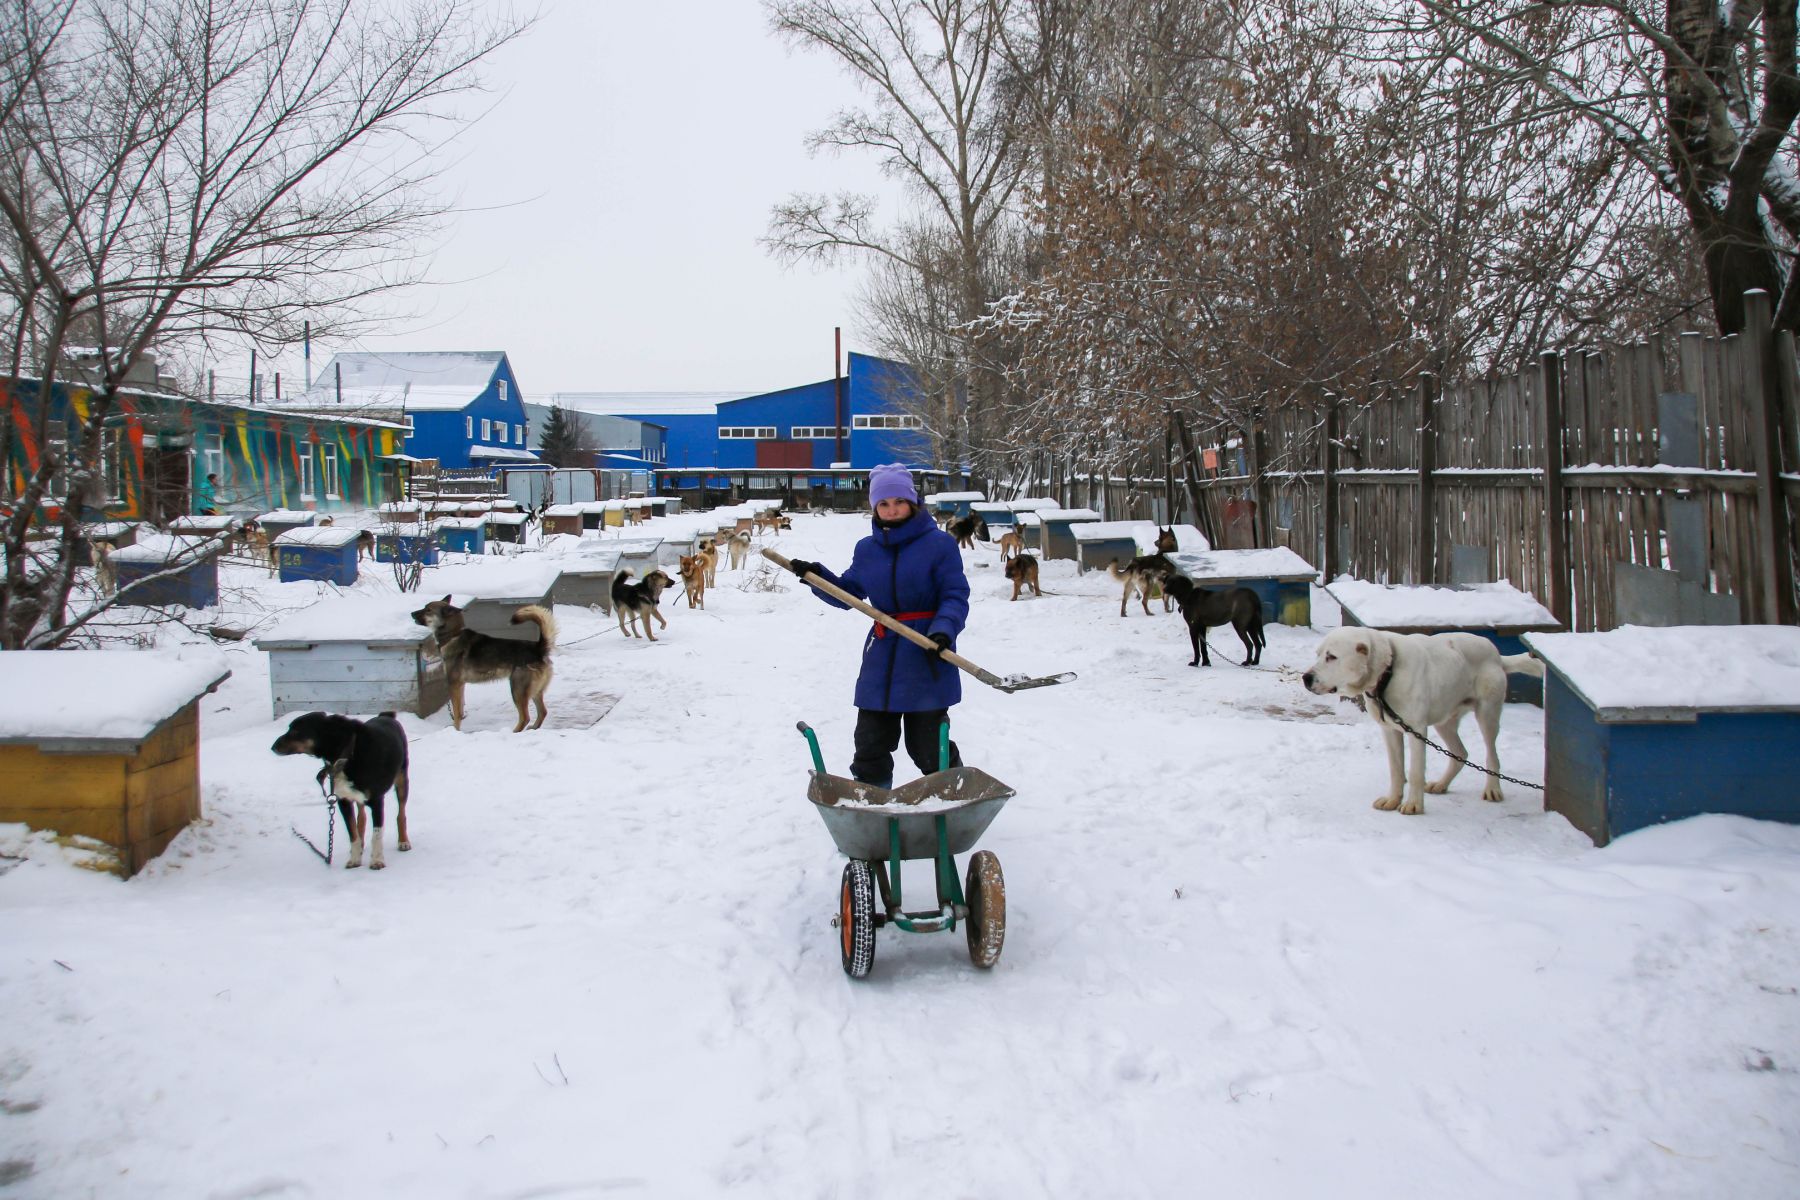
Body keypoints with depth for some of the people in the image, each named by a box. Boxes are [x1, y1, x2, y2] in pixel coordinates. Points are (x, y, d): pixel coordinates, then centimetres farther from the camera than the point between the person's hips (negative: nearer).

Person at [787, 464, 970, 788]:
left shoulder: (939, 543, -7)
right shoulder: (866, 549, 9)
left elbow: (955, 597, -11)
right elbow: (848, 593, 16)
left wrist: (943, 630, -28)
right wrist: (816, 577, 1)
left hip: (926, 659, -5)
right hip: (880, 661, 5)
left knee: (928, 746, 4)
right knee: (870, 743, 10)